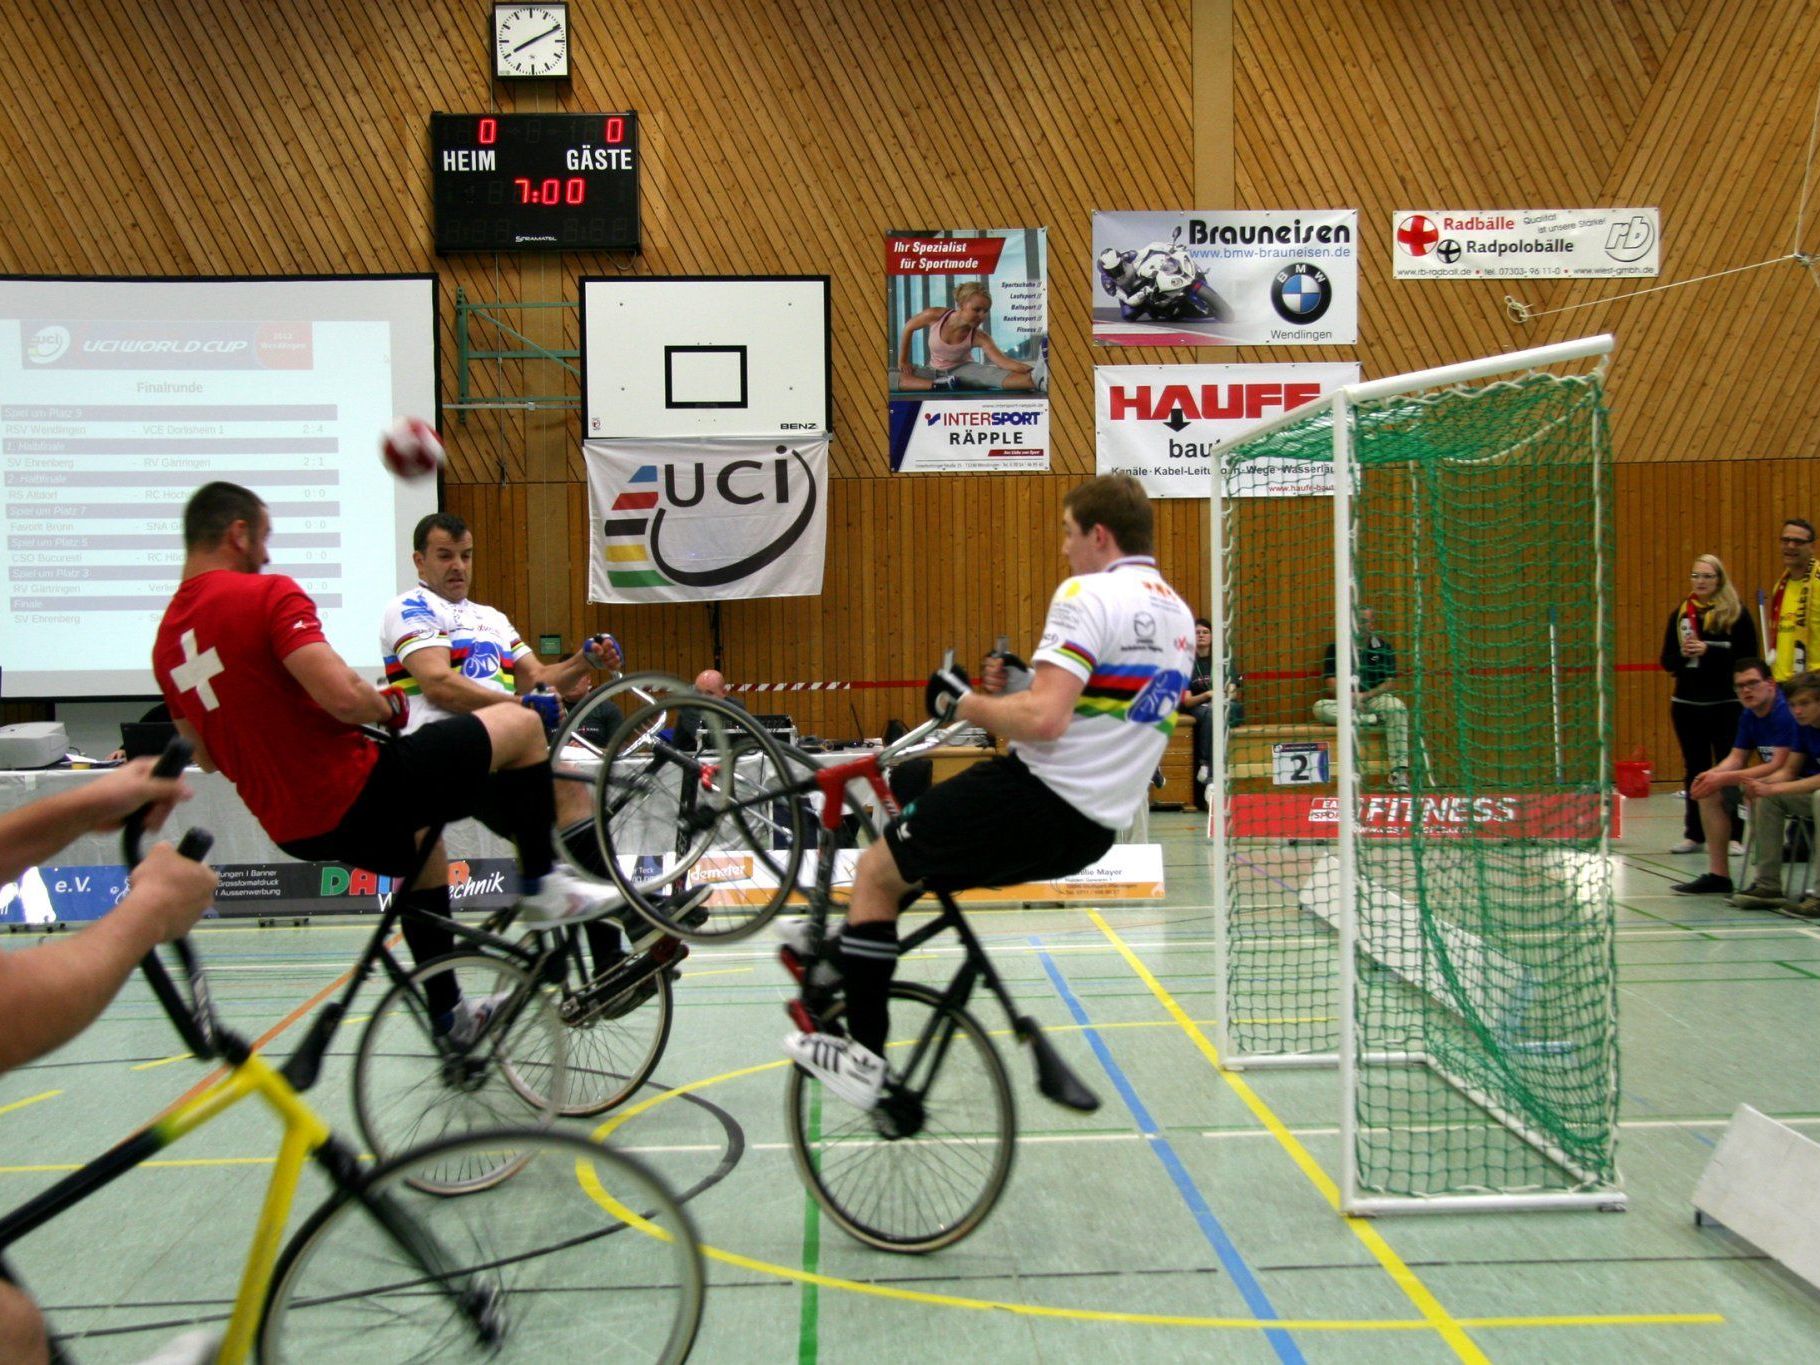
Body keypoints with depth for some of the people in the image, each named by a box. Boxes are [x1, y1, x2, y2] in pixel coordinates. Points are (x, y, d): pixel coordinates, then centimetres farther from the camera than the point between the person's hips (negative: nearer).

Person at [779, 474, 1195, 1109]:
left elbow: (1043, 719, -26)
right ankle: (843, 947, 39)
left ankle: (865, 1056, 8)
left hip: (1040, 797, -9)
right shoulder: (1177, 612, 14)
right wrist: (1016, 691, 16)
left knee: (875, 869, 6)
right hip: (1096, 827, 9)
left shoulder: (1089, 593, -15)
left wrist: (962, 702, -9)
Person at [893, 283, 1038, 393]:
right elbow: (908, 328, -2)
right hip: (934, 371, 2)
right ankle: (938, 386, -46)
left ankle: (1033, 379, -65)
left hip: (962, 370, -2)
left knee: (990, 373, -38)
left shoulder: (979, 337, -24)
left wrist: (1029, 369, -57)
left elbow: (1002, 361, -37)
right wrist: (902, 362, -1)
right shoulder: (934, 316, -22)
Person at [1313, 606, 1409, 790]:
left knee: (1397, 707, -32)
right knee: (1320, 707, -30)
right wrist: (1349, 697, -19)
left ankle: (1399, 771, -35)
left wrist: (1364, 696, -15)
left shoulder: (1383, 648, 7)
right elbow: (1330, 681, -3)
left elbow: (1389, 682, 0)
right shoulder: (1336, 647, 5)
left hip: (1374, 699, 0)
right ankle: (1370, 720, -29)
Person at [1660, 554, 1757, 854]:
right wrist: (1683, 654, -13)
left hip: (1727, 705, -4)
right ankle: (1694, 835, 17)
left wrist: (1709, 651, -20)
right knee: (1693, 771, 10)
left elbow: (1748, 659, -10)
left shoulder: (1737, 614, -4)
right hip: (1687, 705, 4)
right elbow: (1667, 661, 8)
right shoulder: (1679, 614, 7)